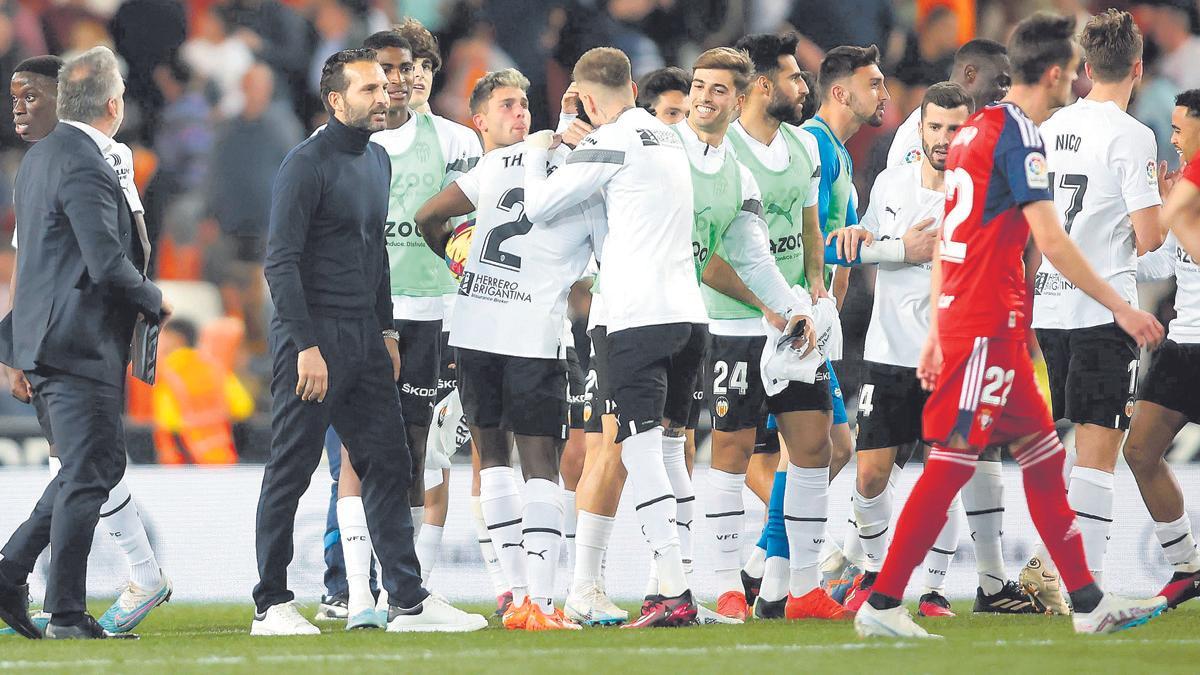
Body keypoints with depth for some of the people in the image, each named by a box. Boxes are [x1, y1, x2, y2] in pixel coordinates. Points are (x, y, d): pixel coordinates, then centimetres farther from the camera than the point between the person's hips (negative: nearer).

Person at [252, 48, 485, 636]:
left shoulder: (377, 161, 15)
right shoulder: (309, 163, -12)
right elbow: (281, 261, -16)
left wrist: (386, 329, 19)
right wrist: (306, 347, -20)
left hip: (364, 338, 8)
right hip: (313, 335, -8)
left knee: (387, 466, 5)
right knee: (290, 473, -2)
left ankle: (408, 601, 7)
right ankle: (271, 606, 3)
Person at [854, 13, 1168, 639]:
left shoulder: (976, 128, 15)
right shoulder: (1018, 134, -13)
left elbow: (945, 240, 17)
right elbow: (1051, 242, -19)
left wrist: (937, 332, 20)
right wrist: (1120, 307, -14)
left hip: (961, 321, 10)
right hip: (987, 327, -10)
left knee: (1043, 455, 12)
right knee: (952, 463, -7)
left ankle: (1088, 603, 14)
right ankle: (881, 605, -6)